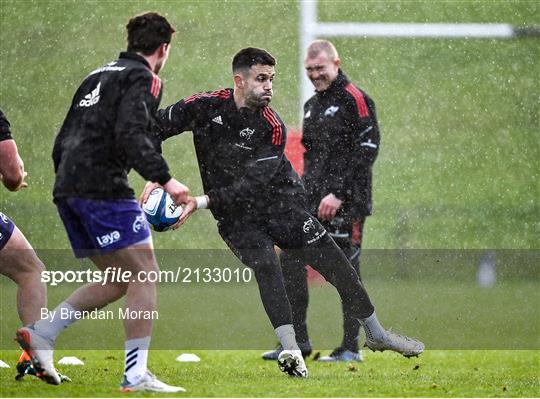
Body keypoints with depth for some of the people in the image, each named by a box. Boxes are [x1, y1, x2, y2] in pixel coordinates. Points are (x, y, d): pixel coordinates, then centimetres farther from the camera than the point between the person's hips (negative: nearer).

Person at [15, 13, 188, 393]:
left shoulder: (99, 75, 23)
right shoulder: (143, 78, -3)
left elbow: (64, 138, 23)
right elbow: (131, 134, -20)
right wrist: (165, 179, -23)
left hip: (68, 190, 9)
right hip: (103, 187, -9)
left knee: (119, 279, 14)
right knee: (145, 273, -6)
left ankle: (40, 334, 7)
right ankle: (136, 375, -11)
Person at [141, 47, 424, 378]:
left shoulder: (272, 127, -14)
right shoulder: (207, 107, -12)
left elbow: (252, 185, -22)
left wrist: (204, 201, -30)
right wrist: (154, 176, -19)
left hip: (279, 203, 1)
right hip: (237, 217, -1)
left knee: (334, 260, -2)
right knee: (266, 265, -26)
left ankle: (377, 334, 16)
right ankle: (291, 351, -31)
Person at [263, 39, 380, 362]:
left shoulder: (354, 100, -8)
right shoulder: (313, 105, 18)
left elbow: (367, 150, -15)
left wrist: (339, 193, -19)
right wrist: (305, 194, 14)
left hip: (345, 203, -8)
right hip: (313, 201, 8)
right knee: (290, 261, 2)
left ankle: (351, 348, 4)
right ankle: (297, 340, 10)